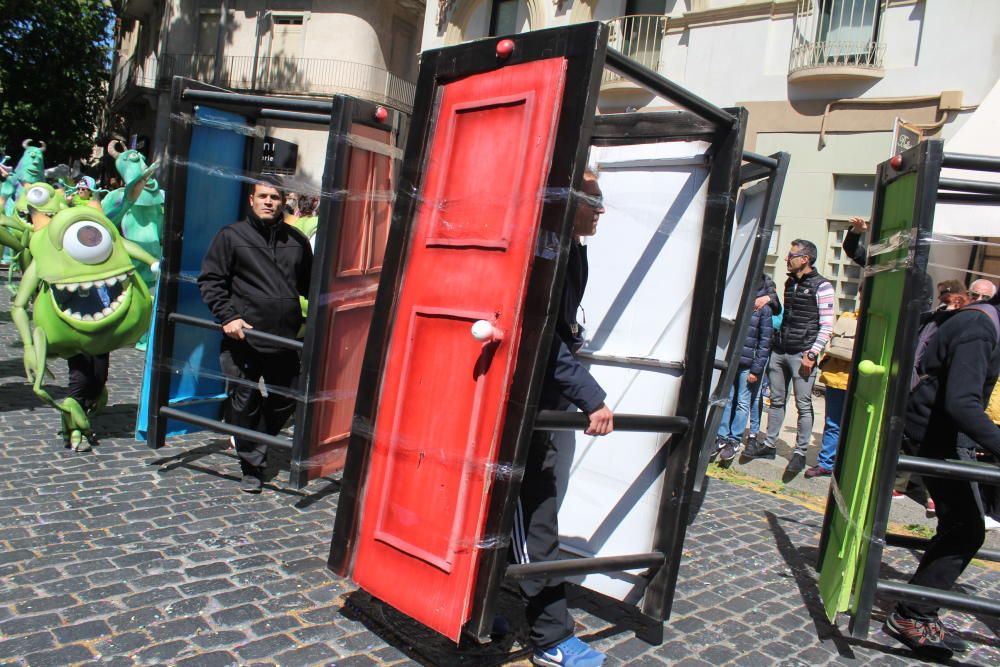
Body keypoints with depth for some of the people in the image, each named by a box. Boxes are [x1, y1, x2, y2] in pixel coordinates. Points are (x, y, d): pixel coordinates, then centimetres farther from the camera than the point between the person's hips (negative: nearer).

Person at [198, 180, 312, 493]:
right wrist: (227, 316, -12)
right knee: (245, 403, 3)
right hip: (243, 338, -3)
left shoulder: (296, 240, 12)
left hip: (285, 339, 4)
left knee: (285, 401, 10)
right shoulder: (231, 235, 2)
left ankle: (256, 445, 33)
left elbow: (309, 283, 21)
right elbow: (210, 280, 0)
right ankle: (252, 466, 18)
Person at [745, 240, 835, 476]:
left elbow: (827, 325, -10)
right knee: (776, 401, 12)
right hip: (779, 350, 7)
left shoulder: (821, 286, -6)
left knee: (803, 405, -2)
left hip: (802, 354, -7)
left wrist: (812, 354, -15)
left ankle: (800, 453, 5)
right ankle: (769, 445, 20)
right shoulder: (789, 283, 15)